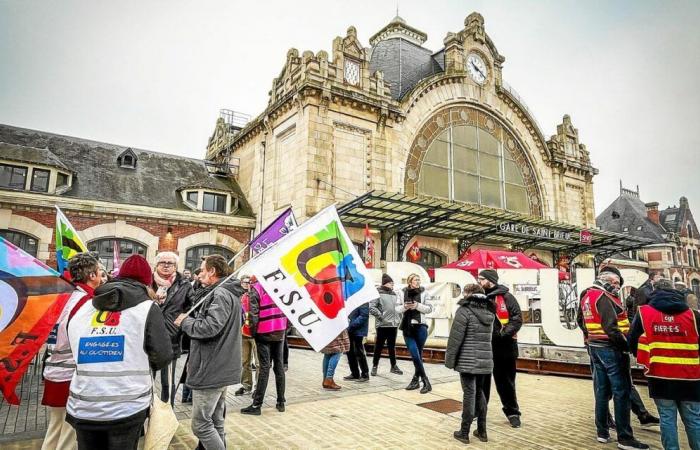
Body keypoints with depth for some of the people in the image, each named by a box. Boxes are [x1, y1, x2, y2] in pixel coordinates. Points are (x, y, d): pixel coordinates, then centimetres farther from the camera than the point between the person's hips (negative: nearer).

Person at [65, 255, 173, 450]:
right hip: (128, 408, -4)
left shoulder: (83, 309, 8)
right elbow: (163, 357, -6)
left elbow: (76, 352, 13)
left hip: (83, 408, 4)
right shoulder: (147, 308, -6)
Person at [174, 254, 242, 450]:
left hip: (211, 370, -10)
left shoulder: (220, 294, -17)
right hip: (220, 369, 10)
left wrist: (185, 321, -10)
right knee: (215, 422, 17)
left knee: (201, 425, -1)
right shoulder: (229, 293, 16)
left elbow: (210, 327, -29)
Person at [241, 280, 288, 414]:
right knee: (279, 365, 10)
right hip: (280, 331, 4)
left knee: (264, 367, -1)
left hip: (264, 332, -4)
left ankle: (256, 405, 3)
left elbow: (254, 313, -12)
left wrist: (253, 331, -2)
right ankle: (281, 402, 17)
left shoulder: (256, 288, -8)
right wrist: (285, 327, 13)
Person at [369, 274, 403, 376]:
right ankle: (375, 366, 15)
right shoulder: (378, 293, -8)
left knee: (392, 346, 14)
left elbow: (399, 306, 22)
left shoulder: (394, 294, 13)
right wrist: (380, 316, -16)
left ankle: (394, 366, 24)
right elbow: (371, 307, -15)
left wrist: (398, 318, 11)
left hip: (394, 324, 6)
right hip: (382, 324, -6)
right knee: (379, 346, 3)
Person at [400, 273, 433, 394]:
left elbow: (429, 308, 0)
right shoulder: (403, 293, 3)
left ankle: (416, 380, 17)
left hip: (420, 327, -1)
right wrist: (404, 307, -12)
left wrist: (417, 305, -14)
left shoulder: (423, 292, -1)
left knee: (418, 355, 4)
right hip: (407, 327, 1)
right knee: (415, 354, -3)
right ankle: (426, 382, 7)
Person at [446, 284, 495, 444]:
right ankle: (482, 431, 24)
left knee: (469, 394, 0)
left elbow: (455, 338, -12)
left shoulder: (464, 310, -11)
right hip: (485, 360, 6)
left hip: (468, 361, -6)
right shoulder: (489, 312, 9)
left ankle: (464, 432, 10)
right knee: (479, 393, 17)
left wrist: (450, 359, -6)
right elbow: (487, 337, 14)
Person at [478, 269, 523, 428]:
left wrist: (503, 334, -22)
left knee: (505, 381, 9)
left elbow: (517, 319, -12)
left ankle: (512, 412, 27)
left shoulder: (506, 297, -6)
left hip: (503, 347, -4)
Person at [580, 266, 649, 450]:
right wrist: (627, 346, -16)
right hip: (610, 349, -9)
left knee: (602, 391, 15)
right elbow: (611, 328, -23)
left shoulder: (587, 296, 12)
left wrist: (592, 340, 15)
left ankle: (602, 432, 22)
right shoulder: (604, 297, -17)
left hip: (595, 347, 9)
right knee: (621, 393, 0)